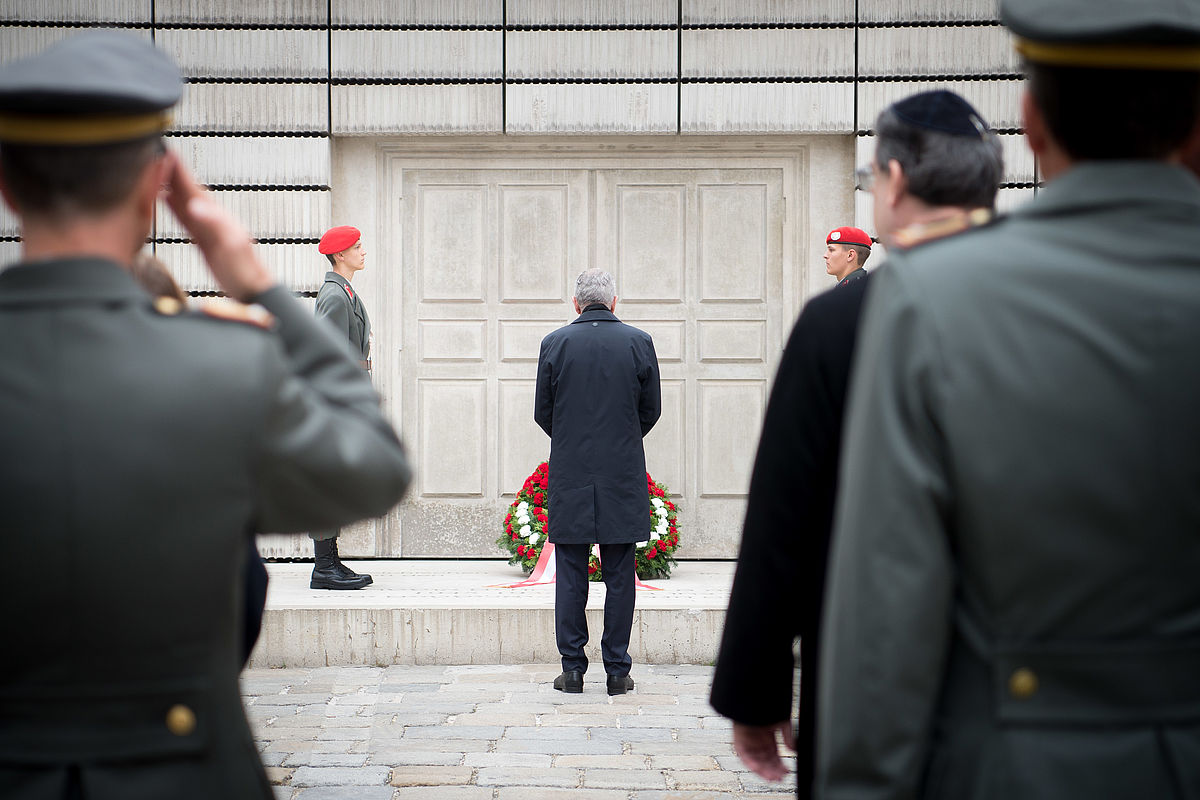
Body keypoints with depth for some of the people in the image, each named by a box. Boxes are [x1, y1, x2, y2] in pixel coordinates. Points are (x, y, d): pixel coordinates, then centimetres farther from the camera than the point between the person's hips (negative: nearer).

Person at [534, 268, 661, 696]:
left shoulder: (555, 343, -3)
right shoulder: (639, 342, -2)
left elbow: (542, 413, 3)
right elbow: (651, 410, 4)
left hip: (570, 476, 0)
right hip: (623, 476, 0)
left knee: (570, 576, 6)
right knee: (620, 576, 6)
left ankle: (572, 667, 7)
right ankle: (617, 670, 8)